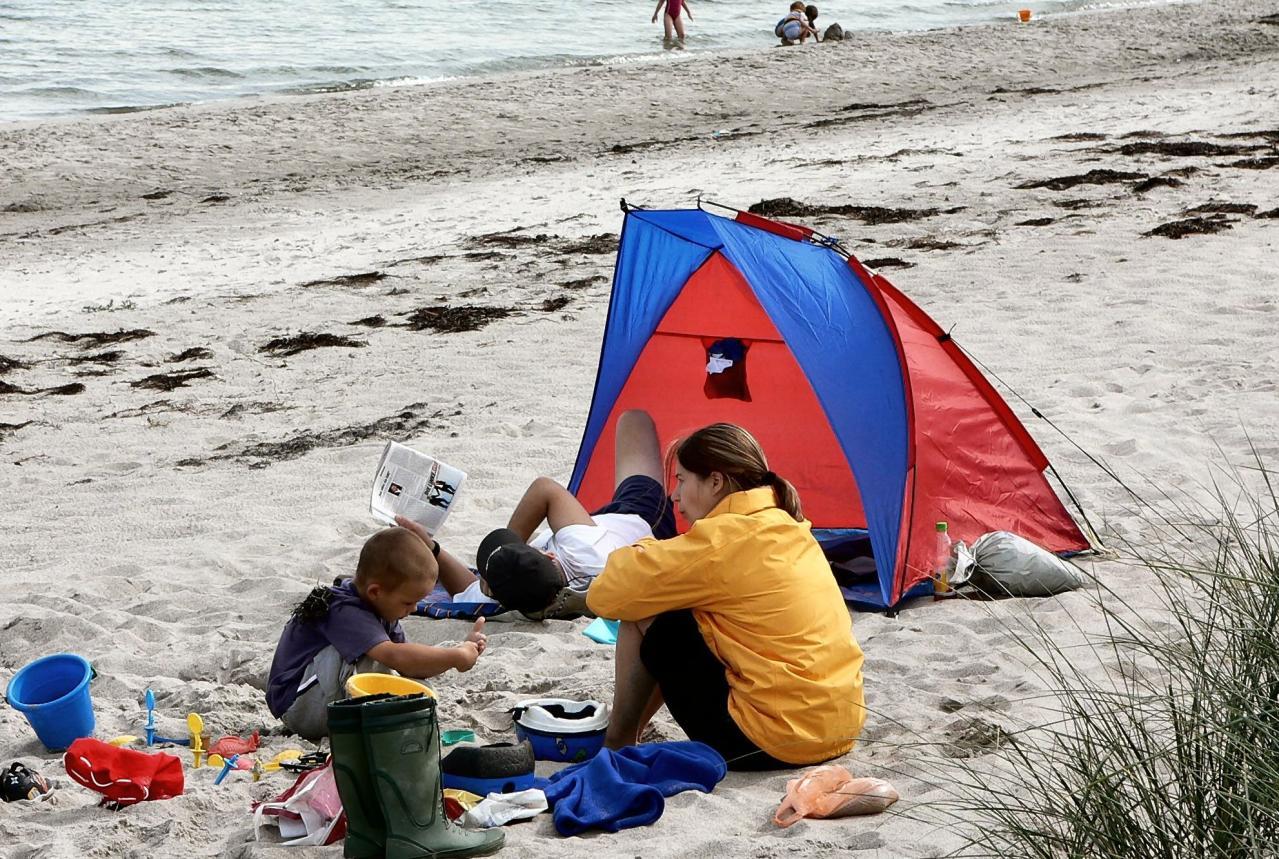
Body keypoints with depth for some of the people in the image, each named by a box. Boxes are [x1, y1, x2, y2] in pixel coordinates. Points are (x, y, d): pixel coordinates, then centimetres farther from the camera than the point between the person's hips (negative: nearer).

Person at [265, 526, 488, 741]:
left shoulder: (383, 607, 1)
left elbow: (413, 667, 2)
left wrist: (463, 650, -12)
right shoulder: (344, 612, -29)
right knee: (364, 650, -31)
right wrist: (456, 657, -34)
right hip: (296, 707, -9)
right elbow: (394, 657, -42)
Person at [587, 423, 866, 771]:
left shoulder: (723, 541, -15)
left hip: (773, 743, -9)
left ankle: (618, 742, 15)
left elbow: (607, 596, -10)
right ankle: (631, 732, 25)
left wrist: (642, 555, 10)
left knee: (646, 618, 2)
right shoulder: (790, 527, 11)